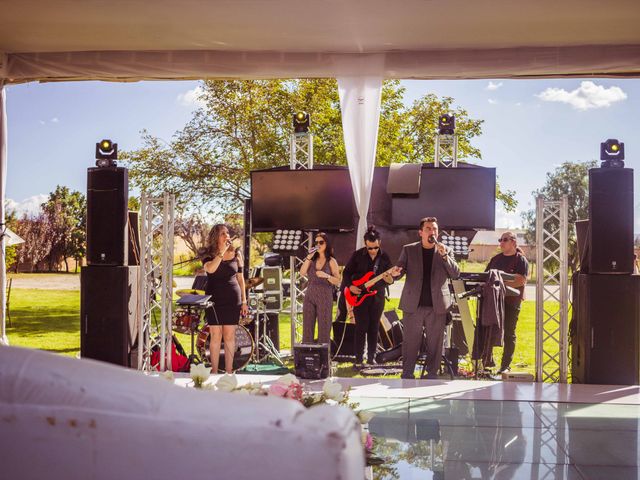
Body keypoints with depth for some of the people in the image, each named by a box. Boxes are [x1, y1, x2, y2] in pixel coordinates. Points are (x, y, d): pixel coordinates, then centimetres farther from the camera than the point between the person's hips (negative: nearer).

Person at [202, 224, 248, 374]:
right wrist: (221, 252, -21)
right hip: (214, 299, -1)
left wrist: (244, 301, 8)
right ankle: (214, 371, 8)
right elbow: (210, 269, -22)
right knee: (216, 336, 0)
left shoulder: (236, 253, 7)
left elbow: (240, 278, 11)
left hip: (233, 299, 1)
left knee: (229, 336, 4)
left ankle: (229, 371, 11)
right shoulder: (209, 255, 1)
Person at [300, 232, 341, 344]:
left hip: (325, 297, -4)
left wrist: (326, 276, -21)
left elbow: (337, 281, -5)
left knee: (324, 328, -2)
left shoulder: (331, 261, -1)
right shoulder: (312, 259, 10)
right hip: (309, 296, 4)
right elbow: (302, 272, -4)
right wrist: (308, 257, -9)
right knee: (307, 327, 4)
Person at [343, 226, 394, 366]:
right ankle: (358, 359, 2)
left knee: (374, 328, 6)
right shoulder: (357, 255, -4)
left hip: (377, 297, 2)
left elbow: (390, 277, 7)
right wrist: (350, 286, -11)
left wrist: (389, 279, -16)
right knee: (361, 328, -4)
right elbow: (346, 272, 3)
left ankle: (371, 358, 15)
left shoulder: (384, 257, 2)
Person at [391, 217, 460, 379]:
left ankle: (432, 374, 14)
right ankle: (407, 375, 12)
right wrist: (395, 272, -22)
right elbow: (400, 269, 3)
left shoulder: (446, 251, 7)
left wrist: (444, 256, -15)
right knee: (410, 343, 3)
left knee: (435, 343, 4)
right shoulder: (408, 250, 6)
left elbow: (455, 274, -1)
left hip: (437, 305, 1)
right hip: (413, 304, -1)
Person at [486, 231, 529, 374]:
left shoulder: (520, 260, -4)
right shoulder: (496, 259, 15)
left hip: (511, 302, -5)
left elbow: (521, 280, -16)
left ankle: (505, 366, 7)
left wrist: (501, 283, -23)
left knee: (509, 334, 2)